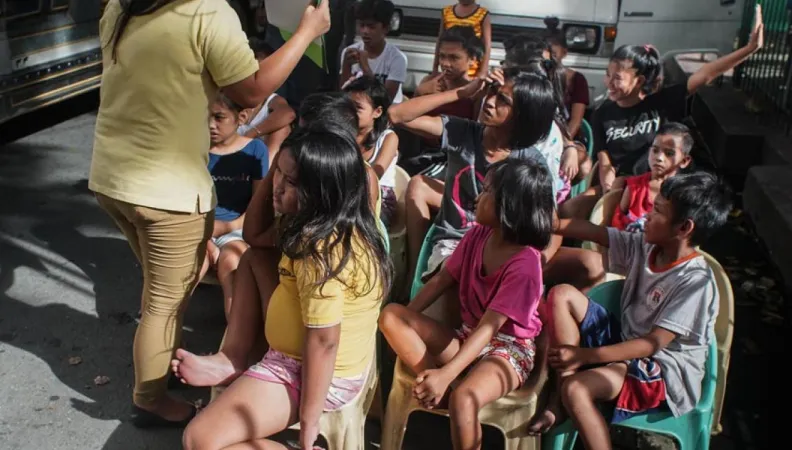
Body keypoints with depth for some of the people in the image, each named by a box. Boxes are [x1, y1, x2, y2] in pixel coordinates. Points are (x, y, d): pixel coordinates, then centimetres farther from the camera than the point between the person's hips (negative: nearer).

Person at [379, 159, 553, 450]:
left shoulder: (525, 264, -23)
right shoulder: (477, 235, -2)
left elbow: (489, 327, -27)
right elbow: (442, 280, 7)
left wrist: (446, 374, -34)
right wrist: (404, 320, 0)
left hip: (508, 349, -7)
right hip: (467, 337, 7)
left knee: (464, 398, -39)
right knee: (390, 316, -13)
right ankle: (434, 389, -22)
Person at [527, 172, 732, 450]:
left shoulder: (695, 281, -23)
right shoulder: (645, 247, -2)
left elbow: (653, 343, -25)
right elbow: (590, 232, 2)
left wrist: (585, 356, -26)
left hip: (664, 370, -8)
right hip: (625, 340, 8)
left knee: (576, 389, -32)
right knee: (562, 295, -7)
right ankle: (560, 399, -8)